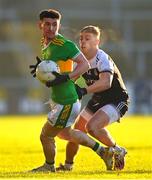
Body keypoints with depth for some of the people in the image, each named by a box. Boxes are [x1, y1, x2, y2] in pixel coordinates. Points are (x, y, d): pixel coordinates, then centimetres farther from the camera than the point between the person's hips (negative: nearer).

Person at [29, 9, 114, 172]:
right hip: (56, 98, 10)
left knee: (46, 136, 6)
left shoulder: (64, 44, -21)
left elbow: (85, 64, -22)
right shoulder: (44, 44, 7)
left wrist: (65, 77, -32)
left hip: (66, 103, -10)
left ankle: (49, 166, 33)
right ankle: (103, 151, 37)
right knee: (66, 133, 28)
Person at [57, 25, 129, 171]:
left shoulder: (102, 59, -25)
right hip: (97, 101, 8)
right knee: (76, 131, 6)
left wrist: (84, 91, -52)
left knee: (92, 126, -28)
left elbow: (106, 83, -41)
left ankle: (118, 151, -6)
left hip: (116, 101, -8)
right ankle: (68, 165, 28)